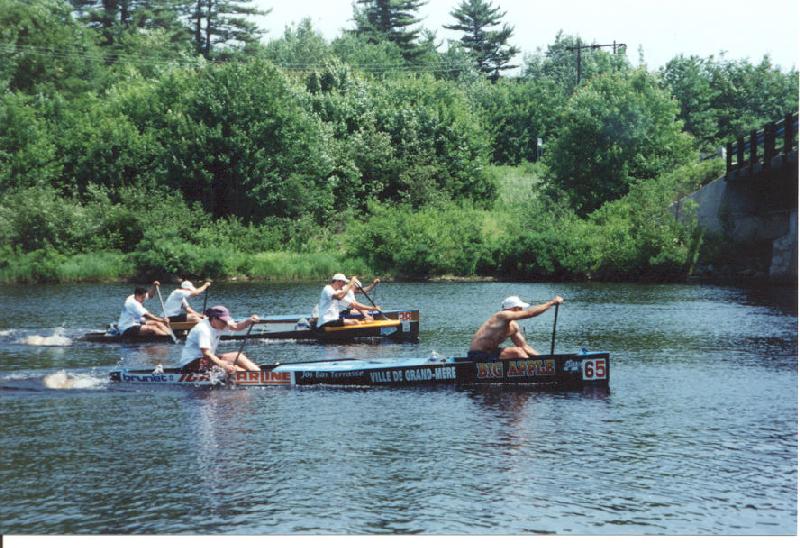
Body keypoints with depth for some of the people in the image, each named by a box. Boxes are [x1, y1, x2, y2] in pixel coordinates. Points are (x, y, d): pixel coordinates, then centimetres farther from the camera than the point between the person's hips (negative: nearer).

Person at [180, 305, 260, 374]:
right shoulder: (203, 329, -25)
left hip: (208, 359, 9)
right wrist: (224, 366, -39)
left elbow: (236, 327, -3)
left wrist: (249, 321, -23)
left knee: (238, 356, -4)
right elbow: (206, 354, -31)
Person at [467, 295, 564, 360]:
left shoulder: (513, 327, 9)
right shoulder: (502, 316, -18)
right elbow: (529, 313, -25)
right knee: (517, 352, -20)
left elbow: (524, 346, 12)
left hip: (489, 353, 10)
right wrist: (551, 303, -20)